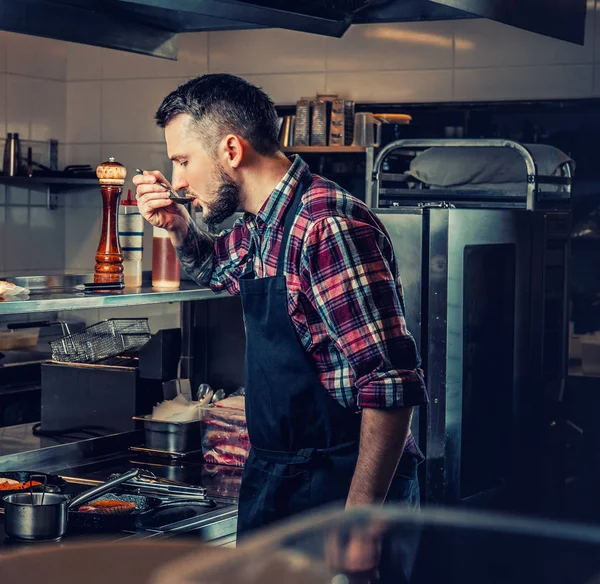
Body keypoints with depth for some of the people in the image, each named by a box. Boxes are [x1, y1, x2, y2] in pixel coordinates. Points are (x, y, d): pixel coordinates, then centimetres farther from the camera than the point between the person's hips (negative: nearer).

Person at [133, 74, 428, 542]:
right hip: (275, 483, 9)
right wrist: (177, 225, 11)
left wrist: (358, 522, -28)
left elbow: (393, 384, -27)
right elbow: (214, 266, 33)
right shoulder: (258, 228, 7)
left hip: (342, 486, -9)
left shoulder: (327, 226, -22)